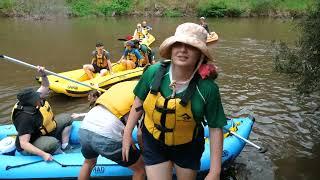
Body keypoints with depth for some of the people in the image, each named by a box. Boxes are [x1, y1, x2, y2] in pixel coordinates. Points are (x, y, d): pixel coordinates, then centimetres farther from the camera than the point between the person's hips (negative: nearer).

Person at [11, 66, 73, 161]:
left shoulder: (36, 98, -12)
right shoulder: (25, 117, -35)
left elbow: (45, 86, 8)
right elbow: (23, 144, -36)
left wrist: (43, 74, -12)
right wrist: (43, 154, -43)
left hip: (44, 131, 10)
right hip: (31, 145, -9)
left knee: (67, 120, 13)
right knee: (53, 143, -38)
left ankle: (65, 147, 7)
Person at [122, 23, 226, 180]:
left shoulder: (207, 88, -26)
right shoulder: (154, 72, -20)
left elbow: (215, 128, -16)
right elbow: (139, 101, -2)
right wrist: (127, 133, 2)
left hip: (188, 148, 0)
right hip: (153, 143, 1)